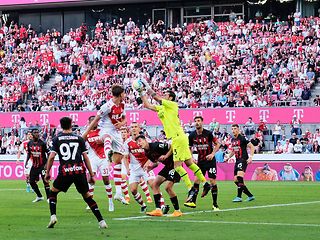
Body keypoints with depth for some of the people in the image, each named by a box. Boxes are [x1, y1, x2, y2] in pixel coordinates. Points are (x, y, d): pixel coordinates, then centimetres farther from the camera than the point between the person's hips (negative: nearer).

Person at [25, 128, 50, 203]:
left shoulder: (42, 143, -11)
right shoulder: (29, 143, 3)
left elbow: (48, 153, -8)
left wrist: (47, 164, -16)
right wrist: (26, 161, 6)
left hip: (42, 165, -6)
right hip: (34, 165, 6)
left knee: (45, 181, -11)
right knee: (32, 182, 8)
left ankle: (49, 198, -6)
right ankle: (39, 196, 24)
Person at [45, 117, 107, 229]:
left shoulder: (57, 139, 8)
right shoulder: (79, 138, 11)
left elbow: (51, 157, -1)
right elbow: (86, 157, 8)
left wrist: (47, 173, 8)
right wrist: (91, 175, 11)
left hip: (65, 171, -1)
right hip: (79, 171, 1)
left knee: (53, 192, 21)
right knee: (87, 196, 12)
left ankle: (53, 216, 2)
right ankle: (101, 221, 5)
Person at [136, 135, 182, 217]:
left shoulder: (156, 145, -21)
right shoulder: (147, 153, 5)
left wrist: (166, 156, -24)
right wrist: (151, 166, -1)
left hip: (175, 164, -9)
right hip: (167, 166, 9)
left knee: (168, 187, -17)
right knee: (155, 184, 3)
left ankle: (177, 211, -4)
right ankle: (158, 210, 4)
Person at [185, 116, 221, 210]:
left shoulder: (208, 133, -12)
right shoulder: (192, 135, -1)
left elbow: (217, 144, -4)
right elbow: (190, 148, 12)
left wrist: (212, 154, -16)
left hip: (210, 160, -4)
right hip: (200, 161, 4)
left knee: (212, 181, -7)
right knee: (196, 180, -2)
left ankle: (215, 204, 0)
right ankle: (193, 201, 5)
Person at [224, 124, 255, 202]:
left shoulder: (242, 138, -9)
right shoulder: (232, 140, 14)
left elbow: (252, 147, -9)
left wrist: (250, 157, -19)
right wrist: (228, 157, 14)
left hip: (243, 160, -9)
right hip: (237, 161, 9)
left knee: (239, 177, -24)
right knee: (236, 180, 5)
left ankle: (239, 197, -23)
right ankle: (250, 196, 13)